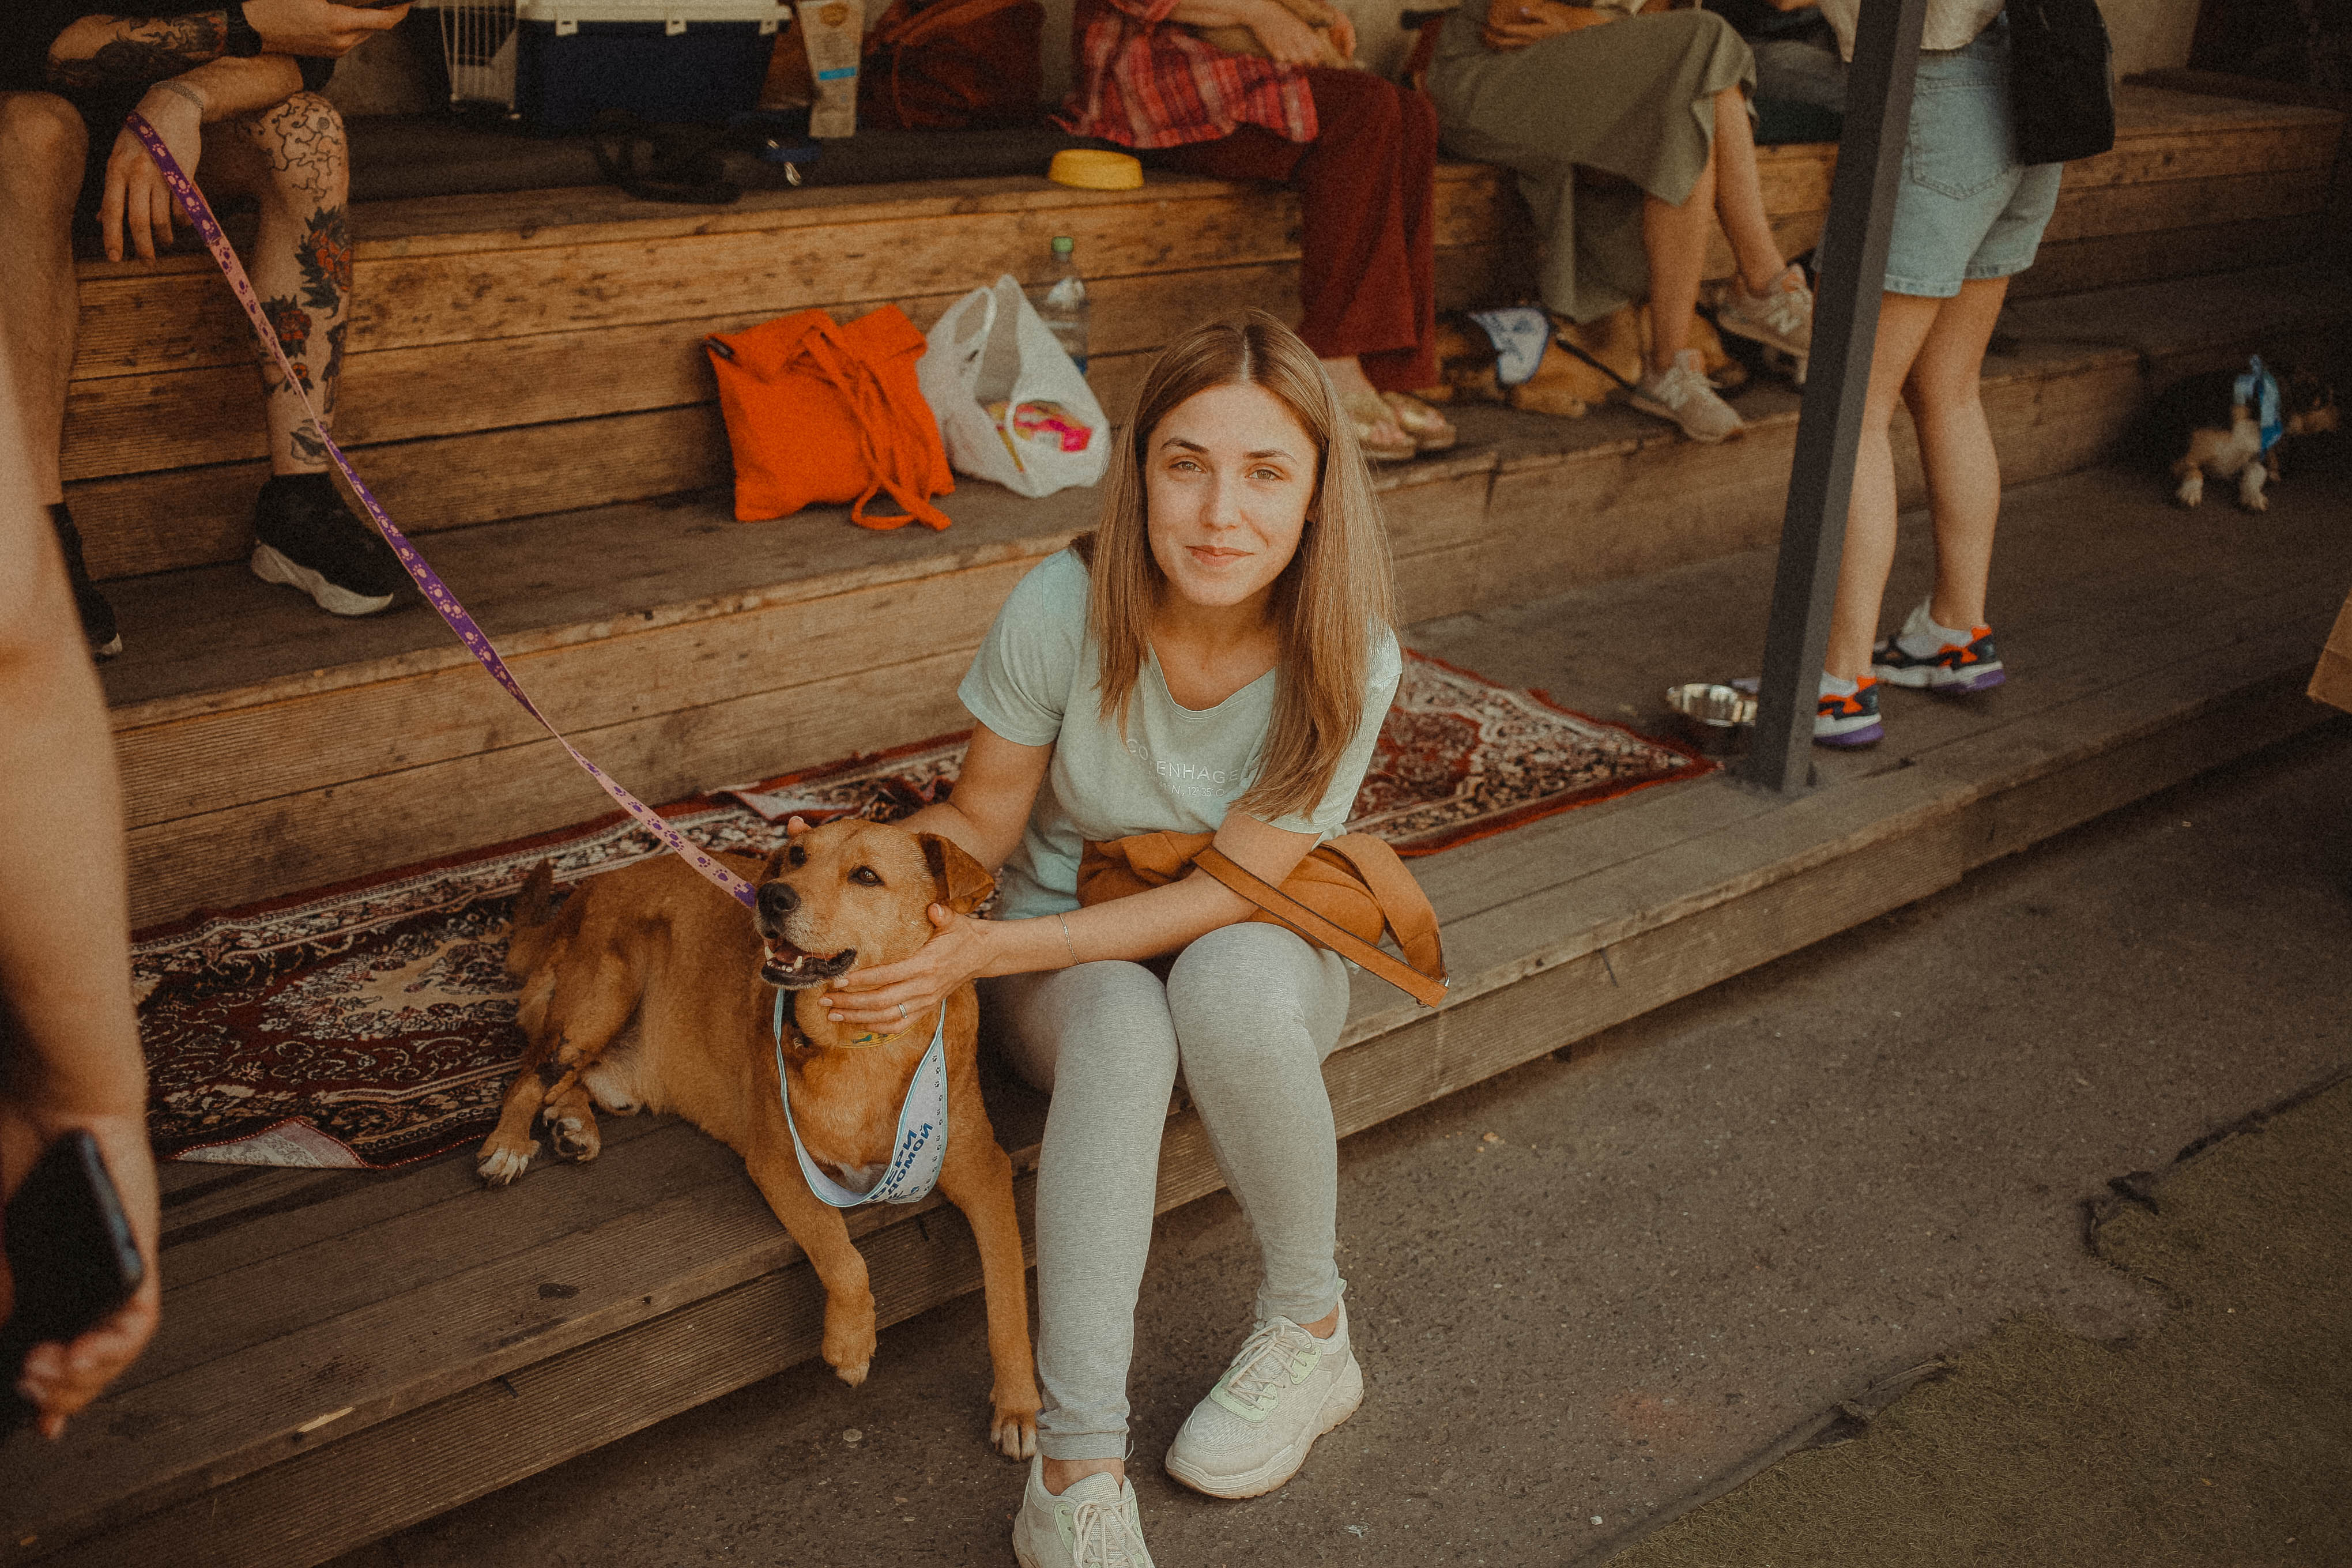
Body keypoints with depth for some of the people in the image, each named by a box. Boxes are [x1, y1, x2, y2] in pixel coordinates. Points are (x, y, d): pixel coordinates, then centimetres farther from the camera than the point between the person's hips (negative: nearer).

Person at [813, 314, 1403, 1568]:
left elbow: (1228, 889, -22)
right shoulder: (1063, 611, -23)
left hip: (1247, 953, 0)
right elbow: (981, 819, -8)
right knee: (1120, 1030, -35)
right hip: (1064, 955, 0)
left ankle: (1310, 1330, -12)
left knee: (1231, 982, -36)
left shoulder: (1347, 660, -23)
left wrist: (990, 950, -31)